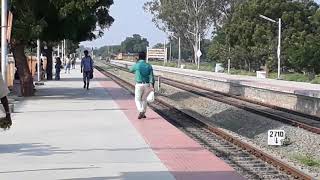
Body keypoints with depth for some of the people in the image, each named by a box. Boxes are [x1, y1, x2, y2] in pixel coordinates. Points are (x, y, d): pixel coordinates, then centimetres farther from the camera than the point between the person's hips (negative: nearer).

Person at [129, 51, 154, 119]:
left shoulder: (136, 65, -7)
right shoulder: (149, 66, 1)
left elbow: (131, 70, 16)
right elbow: (151, 76, -8)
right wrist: (151, 84, -13)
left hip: (139, 84, -3)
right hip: (147, 84, 3)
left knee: (137, 99, 8)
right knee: (144, 99, 18)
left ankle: (141, 111, -13)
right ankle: (143, 114, 23)